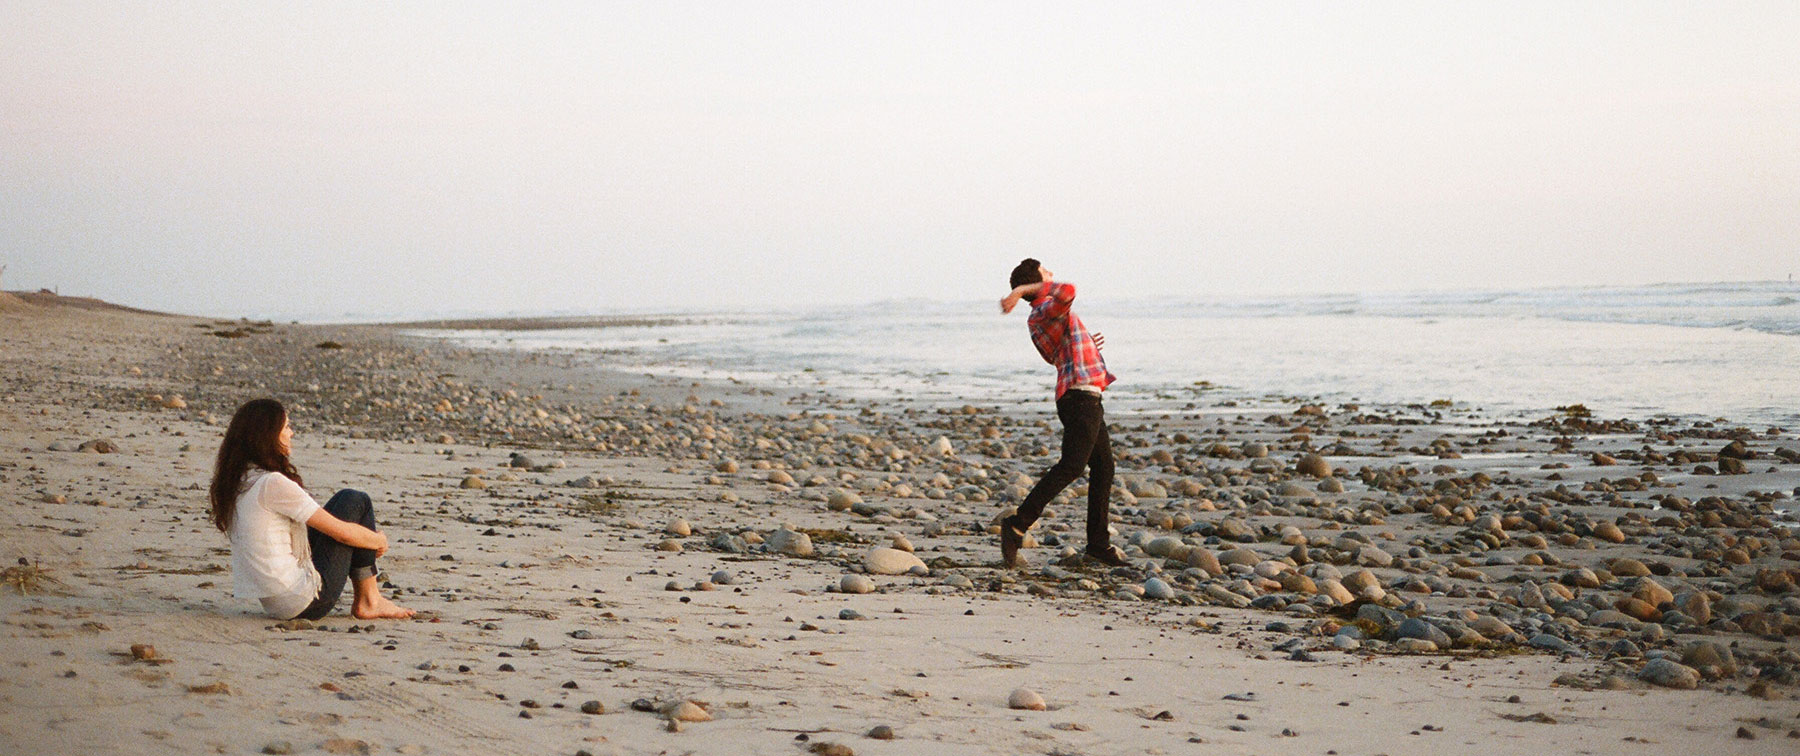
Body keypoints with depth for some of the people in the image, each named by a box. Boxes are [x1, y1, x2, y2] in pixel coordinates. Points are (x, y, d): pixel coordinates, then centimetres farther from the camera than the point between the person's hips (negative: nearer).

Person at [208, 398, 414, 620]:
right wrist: (380, 540, 7)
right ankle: (369, 601, 8)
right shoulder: (273, 484, -19)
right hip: (306, 602, -9)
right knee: (356, 501, 2)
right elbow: (342, 532, -14)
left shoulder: (234, 480, 8)